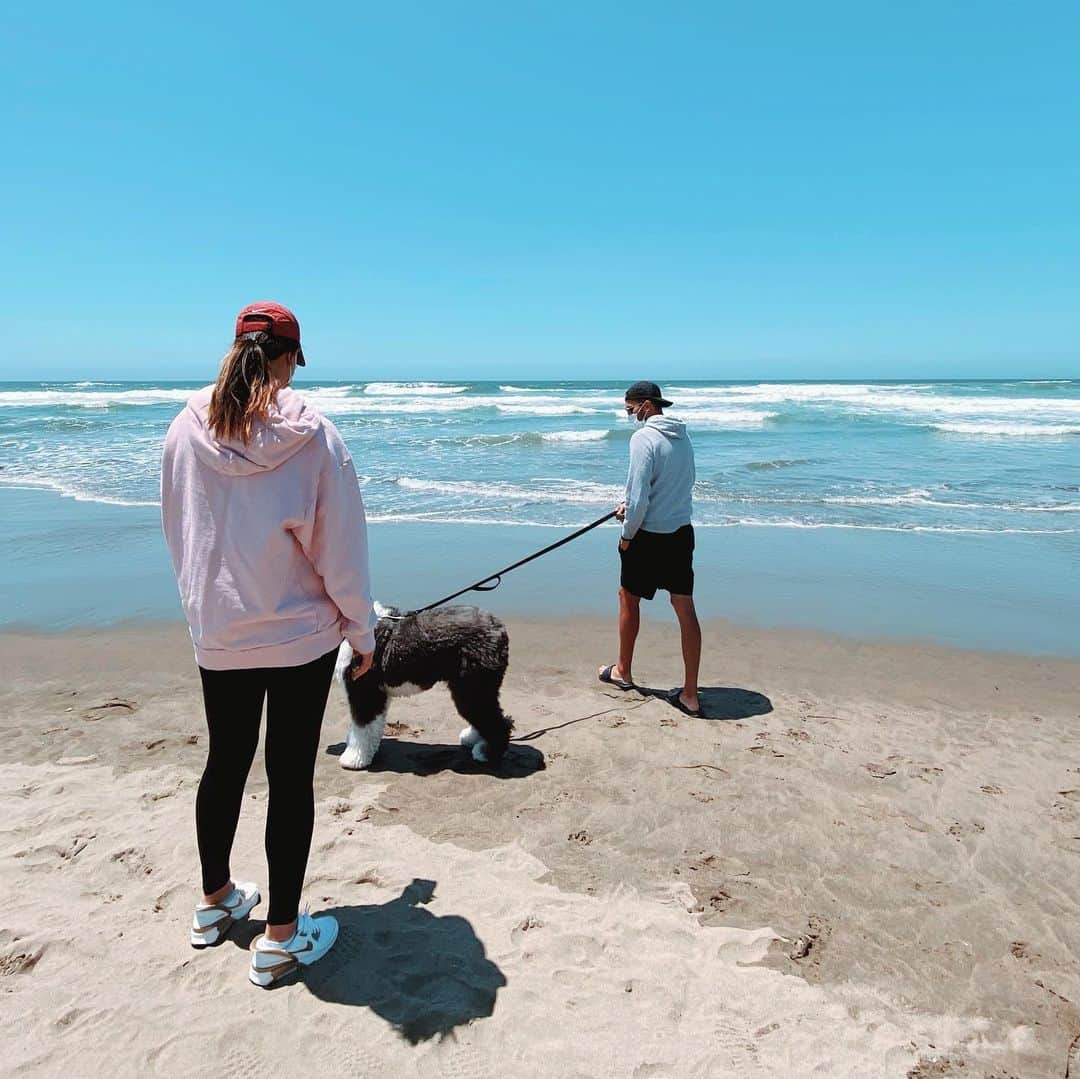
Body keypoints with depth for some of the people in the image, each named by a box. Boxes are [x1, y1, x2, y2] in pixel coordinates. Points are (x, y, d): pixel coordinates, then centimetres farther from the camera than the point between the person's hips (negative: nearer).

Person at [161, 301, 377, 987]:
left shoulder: (187, 431, -3)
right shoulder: (313, 437, -14)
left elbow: (178, 534, 8)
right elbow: (342, 546, -11)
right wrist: (362, 631, 0)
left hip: (216, 635, 4)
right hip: (301, 635, -4)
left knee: (225, 763, 21)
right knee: (292, 777, 7)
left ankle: (216, 902, 41)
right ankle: (282, 937, 20)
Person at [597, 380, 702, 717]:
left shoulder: (644, 437, -15)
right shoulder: (682, 437, 10)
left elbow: (639, 496, -18)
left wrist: (627, 534, -5)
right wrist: (629, 504, 17)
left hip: (650, 537, -7)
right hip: (681, 534, 7)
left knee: (628, 597, 16)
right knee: (685, 608, 6)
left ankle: (623, 671, 34)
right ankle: (690, 696, 10)